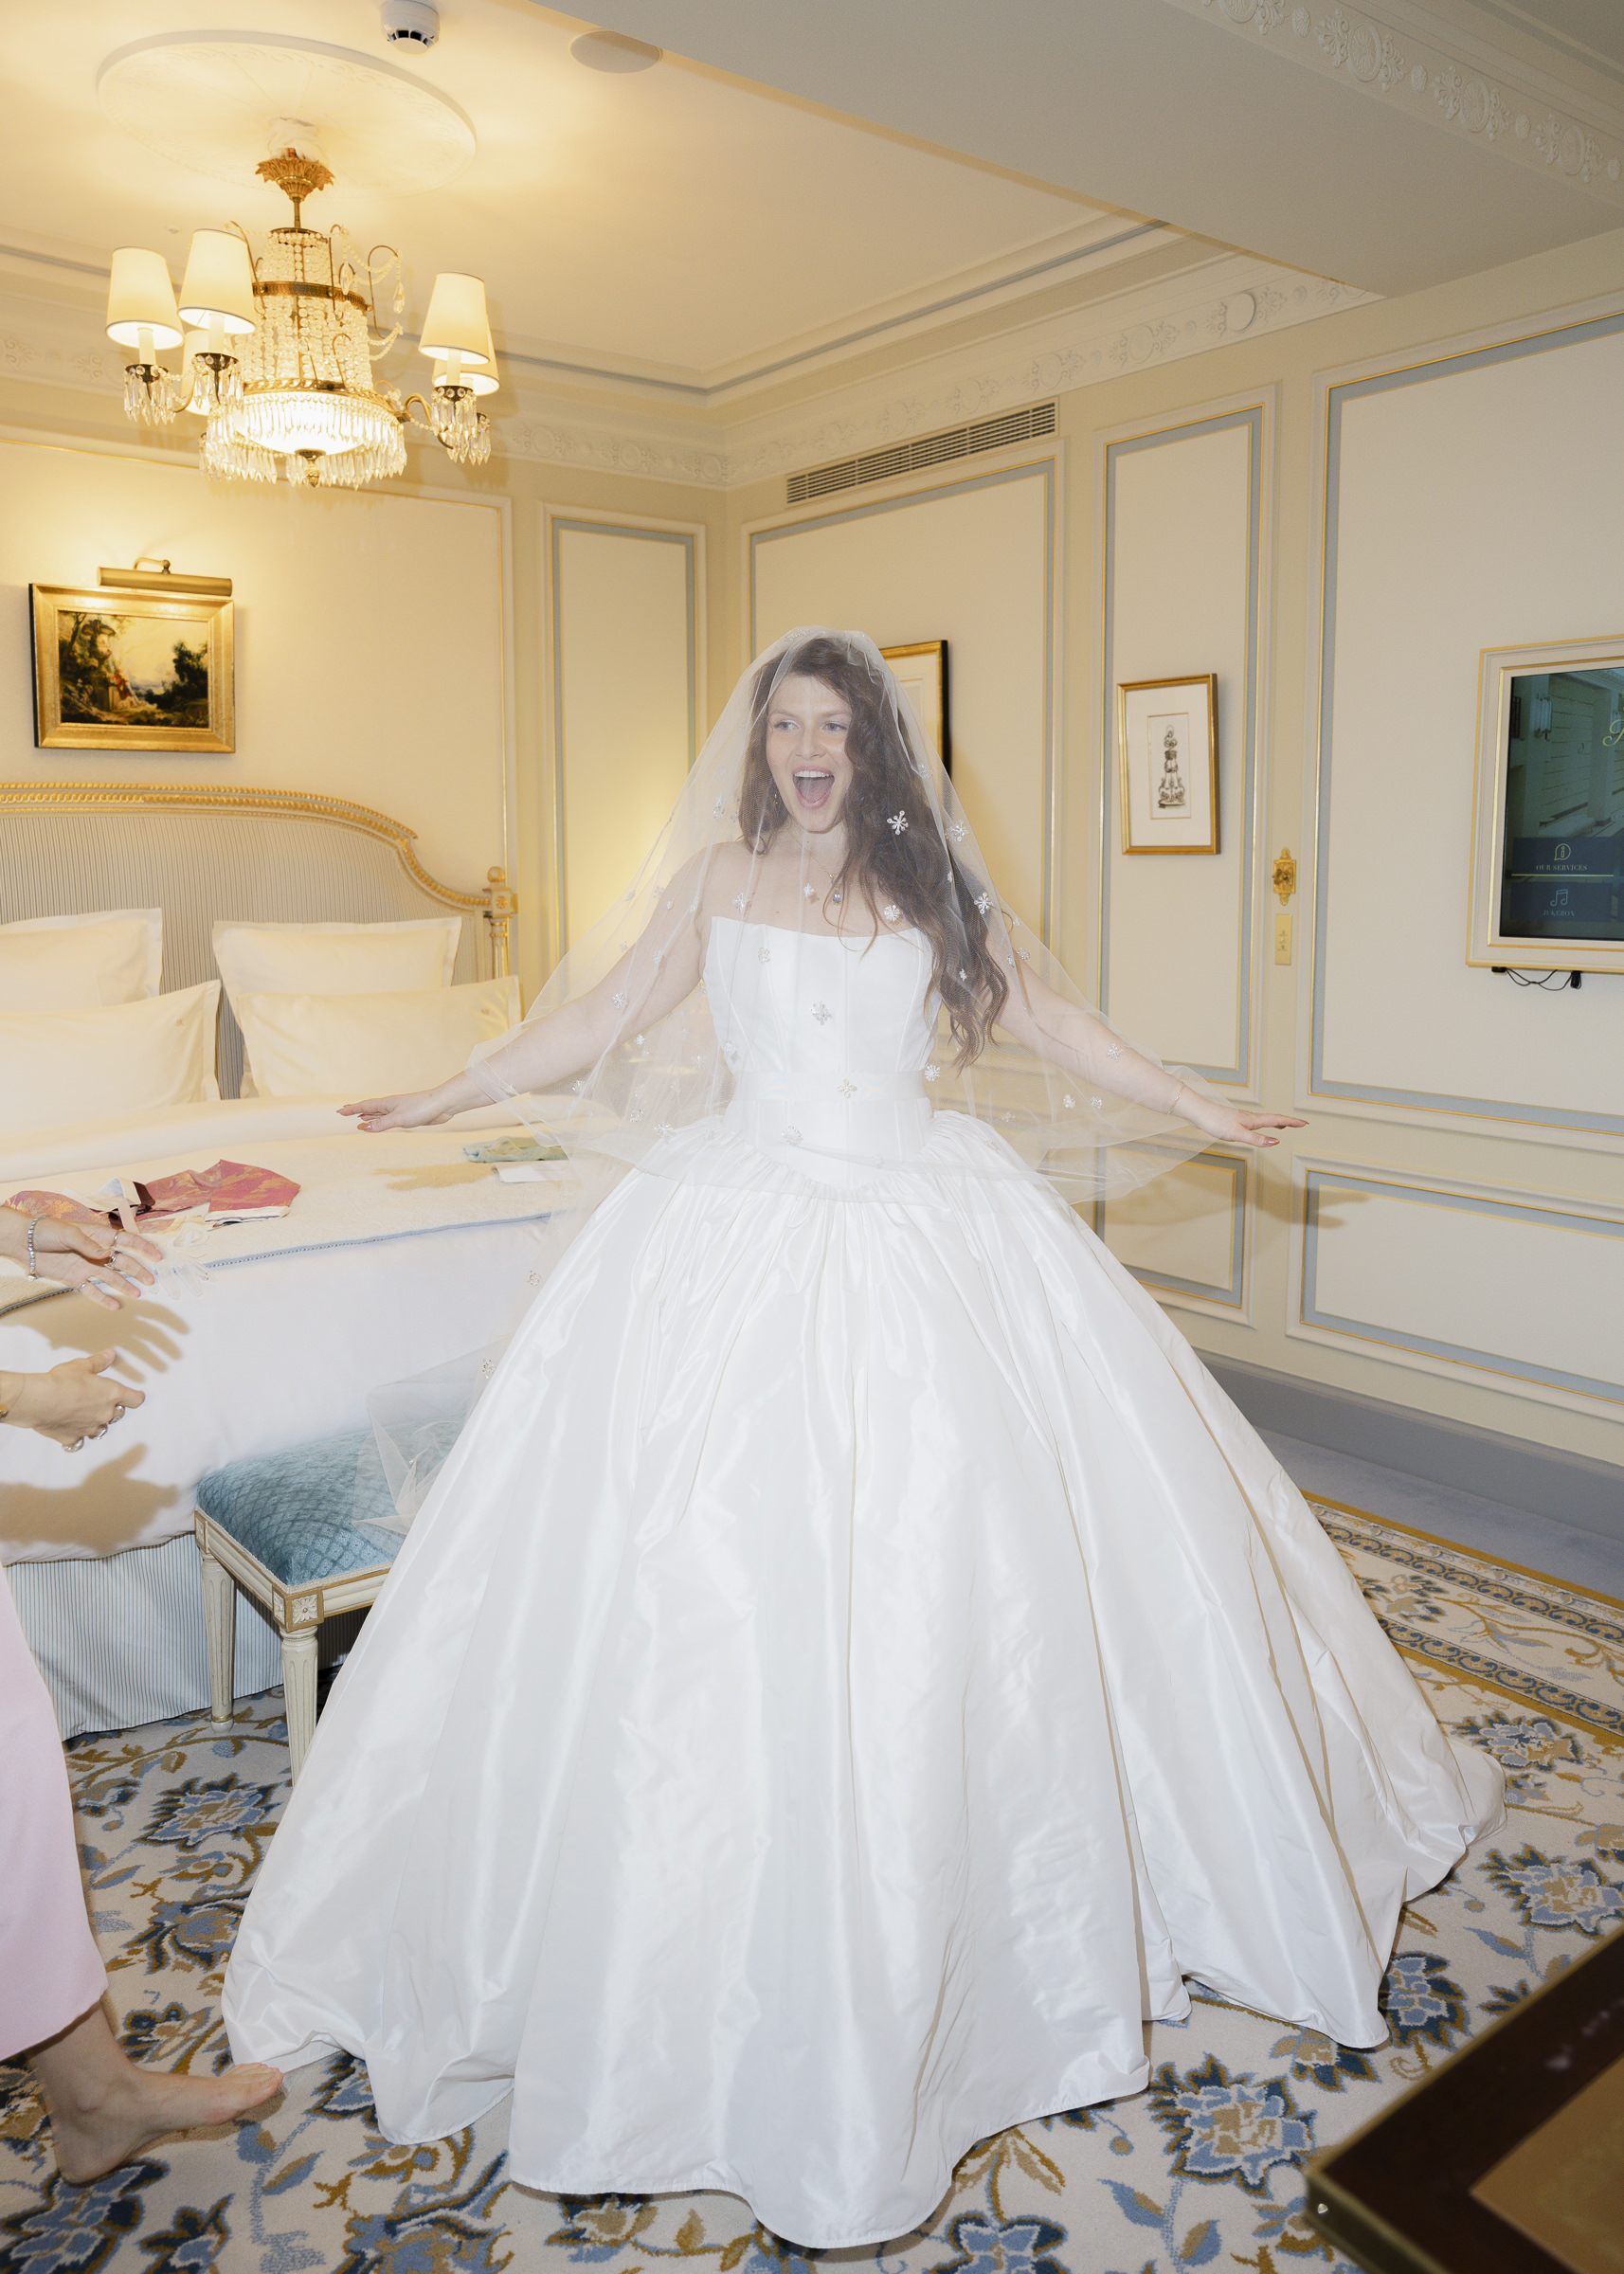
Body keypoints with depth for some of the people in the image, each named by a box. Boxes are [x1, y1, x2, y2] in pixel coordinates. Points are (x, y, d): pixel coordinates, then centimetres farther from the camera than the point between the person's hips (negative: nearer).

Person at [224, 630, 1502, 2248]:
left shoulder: (935, 882, 6)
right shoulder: (717, 877, 5)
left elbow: (1053, 1025, 13)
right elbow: (596, 1022, 12)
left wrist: (1204, 1111, 15)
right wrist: (442, 1095, 13)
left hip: (926, 1230, 1)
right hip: (745, 1229, -1)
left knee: (942, 1546, 4)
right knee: (718, 1558, -1)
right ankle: (727, 1957, 18)